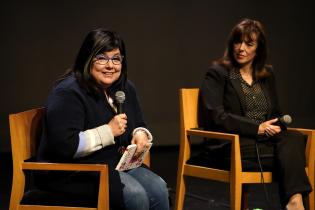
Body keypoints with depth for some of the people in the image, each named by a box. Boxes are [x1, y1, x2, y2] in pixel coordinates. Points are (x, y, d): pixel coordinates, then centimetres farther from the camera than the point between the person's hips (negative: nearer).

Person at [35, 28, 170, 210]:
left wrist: (141, 134, -5)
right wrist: (109, 132, -21)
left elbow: (139, 125, 21)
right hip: (73, 171, -7)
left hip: (118, 164, 7)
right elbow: (64, 145, -25)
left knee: (158, 188, -19)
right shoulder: (68, 93, -16)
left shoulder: (126, 88, 9)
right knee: (135, 195, -27)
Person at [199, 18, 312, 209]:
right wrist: (257, 128, -16)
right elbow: (215, 116, -12)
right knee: (292, 150, -28)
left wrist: (276, 126, -5)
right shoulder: (218, 73, 0)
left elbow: (276, 114, 21)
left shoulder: (267, 74, 17)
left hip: (265, 141, 5)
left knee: (295, 138, -29)